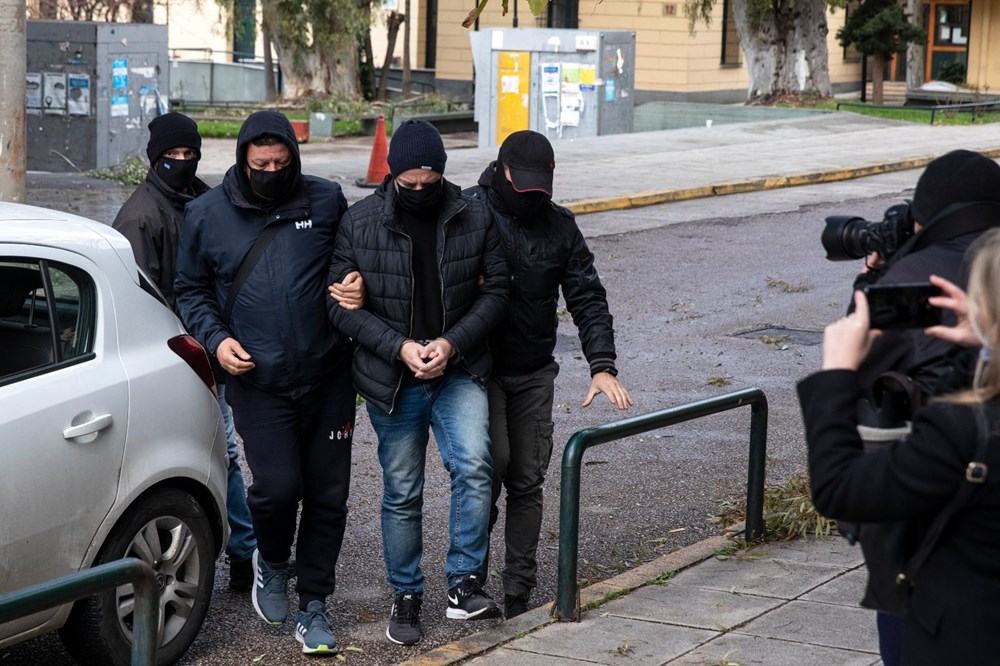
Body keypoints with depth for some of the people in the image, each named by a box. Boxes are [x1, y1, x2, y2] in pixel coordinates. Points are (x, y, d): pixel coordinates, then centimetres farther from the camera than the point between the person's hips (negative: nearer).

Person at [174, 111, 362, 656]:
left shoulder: (326, 201, 2)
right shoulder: (206, 215, 2)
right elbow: (190, 290, 11)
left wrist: (357, 285, -2)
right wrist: (215, 337, -4)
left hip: (328, 376, 1)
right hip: (258, 381, -1)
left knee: (327, 493, 5)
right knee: (277, 487, -12)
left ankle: (313, 606, 20)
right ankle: (272, 561, 22)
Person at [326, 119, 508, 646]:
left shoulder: (474, 219, -4)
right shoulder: (360, 223, -7)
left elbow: (494, 292, 0)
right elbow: (340, 304, -7)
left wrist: (453, 342, -15)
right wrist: (399, 347, -17)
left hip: (459, 371, 0)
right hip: (391, 378, 0)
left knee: (473, 466, -20)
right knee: (401, 492, 8)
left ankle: (464, 584, -12)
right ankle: (406, 596, 23)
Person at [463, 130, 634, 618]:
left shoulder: (560, 226, 4)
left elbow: (587, 298, 3)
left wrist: (602, 366, -8)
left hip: (534, 375, 4)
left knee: (527, 481, 5)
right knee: (492, 461, -19)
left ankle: (519, 592, 14)